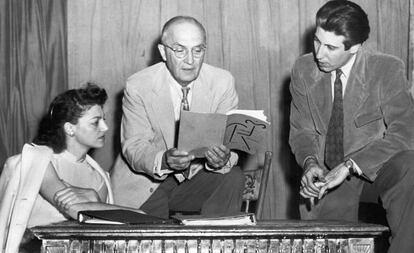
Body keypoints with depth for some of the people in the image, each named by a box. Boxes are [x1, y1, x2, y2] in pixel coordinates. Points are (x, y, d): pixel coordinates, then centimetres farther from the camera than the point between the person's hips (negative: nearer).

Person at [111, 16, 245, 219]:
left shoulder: (222, 82, -8)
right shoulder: (138, 87, -12)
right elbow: (134, 147, -14)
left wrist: (222, 160, -34)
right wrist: (163, 160, -36)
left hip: (198, 177, 2)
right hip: (144, 184, -2)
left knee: (232, 178, -24)